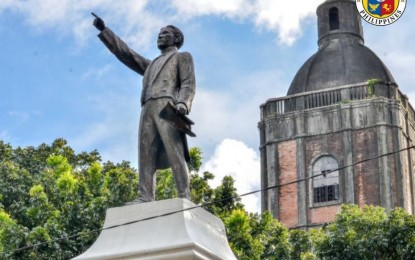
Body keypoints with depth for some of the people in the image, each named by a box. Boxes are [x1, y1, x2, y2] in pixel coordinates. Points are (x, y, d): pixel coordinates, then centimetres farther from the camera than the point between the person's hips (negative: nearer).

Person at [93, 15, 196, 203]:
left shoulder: (183, 57, 21)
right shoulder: (150, 65, 39)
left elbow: (188, 83, 5)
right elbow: (125, 54, 35)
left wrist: (183, 103, -16)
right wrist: (104, 31, 31)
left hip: (168, 107, -6)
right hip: (148, 110, 6)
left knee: (175, 152, -19)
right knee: (146, 155, -11)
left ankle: (184, 197, -27)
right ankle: (145, 198, -22)